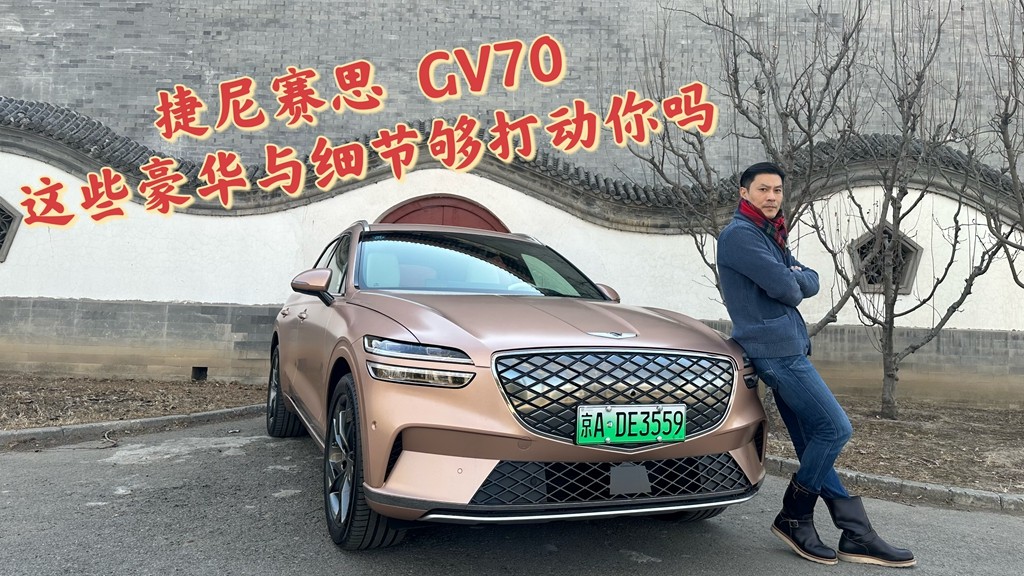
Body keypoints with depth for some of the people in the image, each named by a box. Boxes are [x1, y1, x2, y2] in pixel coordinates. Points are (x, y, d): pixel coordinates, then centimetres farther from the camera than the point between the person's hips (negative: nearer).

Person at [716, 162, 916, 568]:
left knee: (814, 443, 8)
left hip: (786, 348, 10)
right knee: (835, 428, -10)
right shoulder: (738, 235, -10)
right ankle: (793, 517, 2)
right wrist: (794, 284, 3)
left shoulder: (771, 236, 22)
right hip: (774, 348, -10)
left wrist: (792, 278, -6)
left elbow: (809, 282, 14)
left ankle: (855, 534, 12)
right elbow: (783, 286, -19)